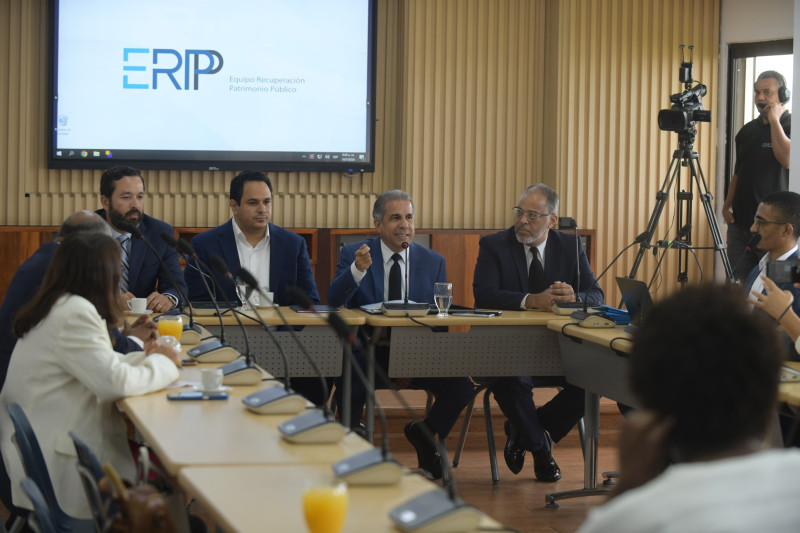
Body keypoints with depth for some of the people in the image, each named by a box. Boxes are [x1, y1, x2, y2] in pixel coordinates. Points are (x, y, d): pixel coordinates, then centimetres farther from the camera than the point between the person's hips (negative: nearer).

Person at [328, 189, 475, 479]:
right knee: (348, 387, -34)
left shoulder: (433, 262, 9)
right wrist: (358, 269, -31)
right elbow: (334, 300, -12)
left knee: (462, 388, -21)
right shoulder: (353, 254, 2)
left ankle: (425, 435, 11)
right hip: (369, 354, -2)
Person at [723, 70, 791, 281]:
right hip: (740, 221, 6)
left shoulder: (791, 125, -6)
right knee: (739, 281, 6)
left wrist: (774, 120, -16)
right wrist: (727, 205, 12)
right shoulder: (747, 131, 15)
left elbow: (787, 159, -24)